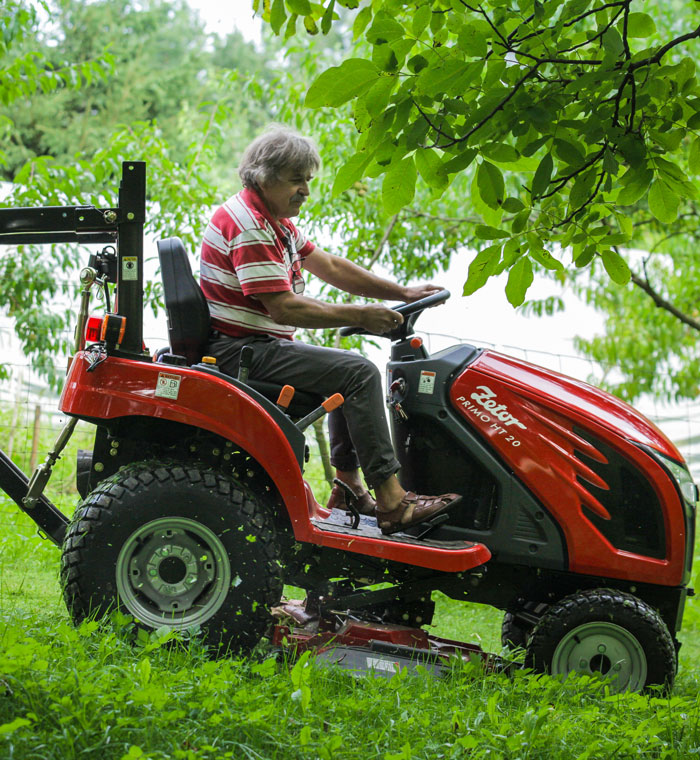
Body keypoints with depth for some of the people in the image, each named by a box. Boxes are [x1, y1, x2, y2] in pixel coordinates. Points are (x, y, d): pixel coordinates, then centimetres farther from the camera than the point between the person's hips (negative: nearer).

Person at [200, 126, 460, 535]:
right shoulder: (248, 225, -18)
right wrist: (360, 316, -20)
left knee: (347, 369, 20)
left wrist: (401, 293, 10)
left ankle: (350, 486, 14)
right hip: (241, 349, -11)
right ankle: (390, 502, -20)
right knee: (359, 372, -18)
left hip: (260, 344, 11)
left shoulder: (276, 220, 15)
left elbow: (331, 267, 17)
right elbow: (284, 308, -24)